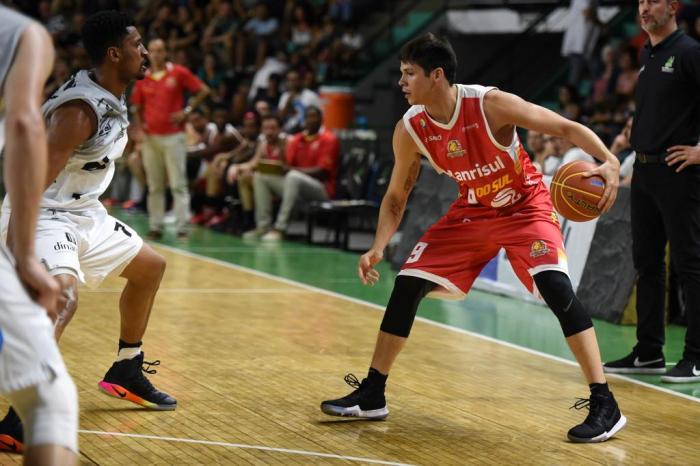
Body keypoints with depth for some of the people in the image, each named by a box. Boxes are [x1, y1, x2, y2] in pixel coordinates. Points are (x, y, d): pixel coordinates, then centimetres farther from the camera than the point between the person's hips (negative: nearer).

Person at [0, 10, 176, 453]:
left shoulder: (114, 101, 1)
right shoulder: (80, 109, -28)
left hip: (83, 211, 11)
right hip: (44, 214, -11)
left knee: (150, 267, 23)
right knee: (65, 298, -34)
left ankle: (126, 373, 36)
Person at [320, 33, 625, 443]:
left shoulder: (491, 104, -28)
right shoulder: (410, 130, -13)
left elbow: (566, 127, -23)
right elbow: (396, 197, 0)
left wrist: (609, 160, -39)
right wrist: (379, 247, -15)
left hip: (526, 205, -5)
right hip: (473, 210, 5)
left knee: (555, 286, -26)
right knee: (408, 284, -2)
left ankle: (604, 405, -21)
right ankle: (372, 395, 12)